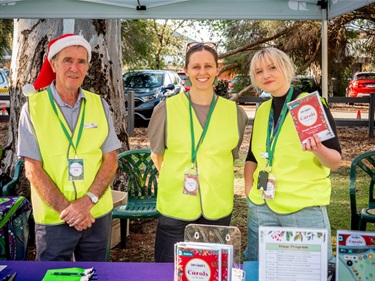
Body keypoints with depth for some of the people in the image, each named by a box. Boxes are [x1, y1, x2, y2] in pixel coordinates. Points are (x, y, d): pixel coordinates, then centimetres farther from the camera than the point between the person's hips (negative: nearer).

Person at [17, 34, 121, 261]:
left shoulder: (99, 105, 1)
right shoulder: (34, 106, -5)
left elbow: (111, 160, -1)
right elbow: (33, 169, -8)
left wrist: (87, 201, -15)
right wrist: (66, 209, -16)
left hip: (98, 215, 3)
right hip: (52, 219, -2)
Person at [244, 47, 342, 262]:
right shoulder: (262, 110, 7)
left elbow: (336, 161, -11)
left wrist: (318, 150, -31)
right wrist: (249, 191, 7)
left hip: (305, 208, -5)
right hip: (262, 207, 5)